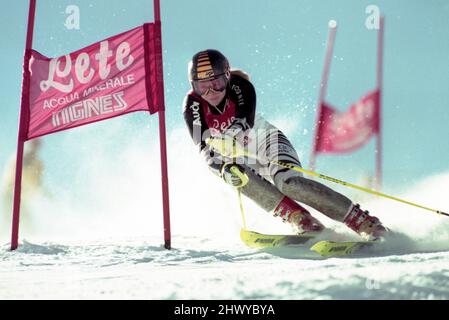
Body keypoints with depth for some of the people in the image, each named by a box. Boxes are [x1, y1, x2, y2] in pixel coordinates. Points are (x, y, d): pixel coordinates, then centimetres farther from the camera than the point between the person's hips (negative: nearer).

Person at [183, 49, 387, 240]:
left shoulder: (239, 86, -23)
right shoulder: (193, 104, -18)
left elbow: (243, 124, -37)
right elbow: (203, 146, -27)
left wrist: (223, 138, -58)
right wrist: (222, 168, -47)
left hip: (266, 142, -3)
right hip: (240, 162, 3)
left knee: (289, 183, -30)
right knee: (240, 179, -34)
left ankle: (364, 221, -27)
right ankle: (299, 219, -28)